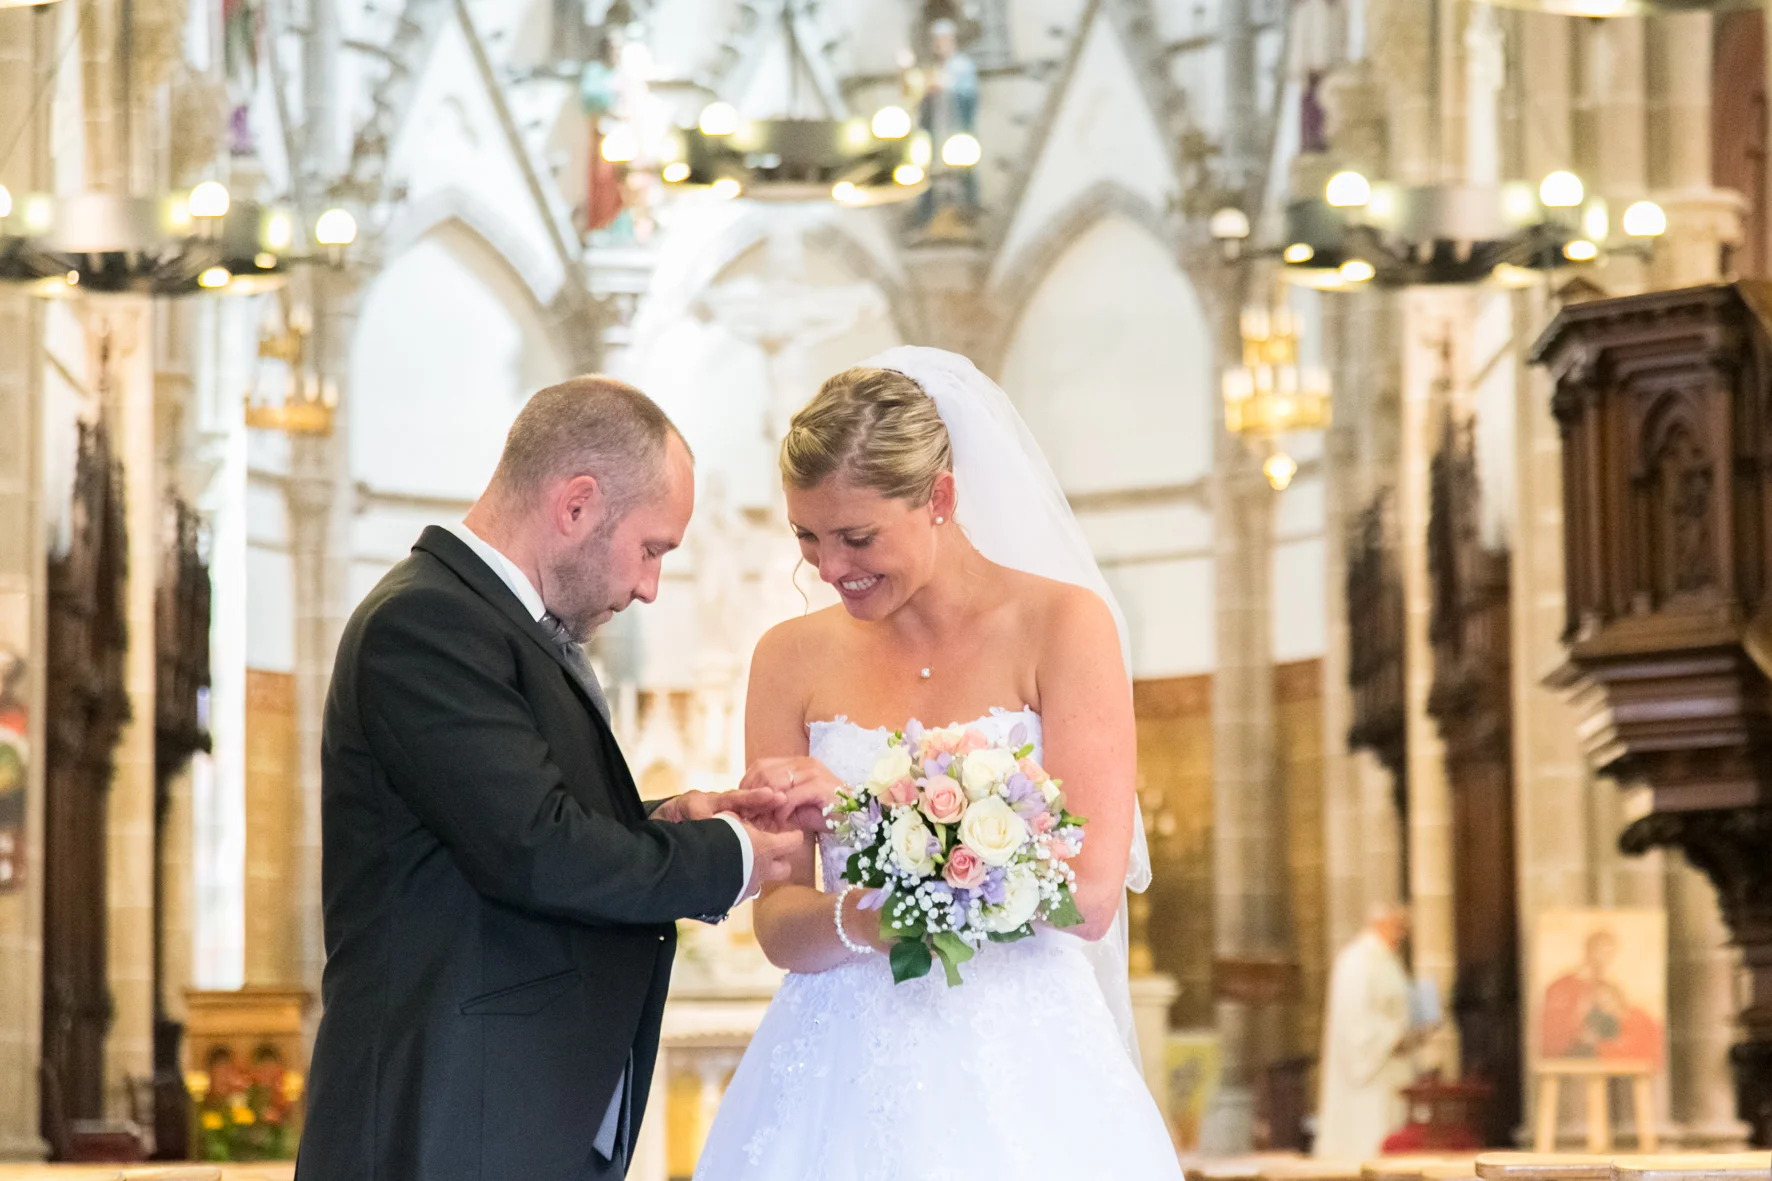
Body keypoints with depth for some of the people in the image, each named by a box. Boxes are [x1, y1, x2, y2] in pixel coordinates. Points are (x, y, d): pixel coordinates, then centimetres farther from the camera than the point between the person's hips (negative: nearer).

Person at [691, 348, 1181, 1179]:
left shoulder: (1061, 624, -5)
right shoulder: (793, 658, 4)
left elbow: (1089, 893, -14)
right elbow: (778, 924, 2)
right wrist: (863, 920, -21)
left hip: (1018, 1083, -2)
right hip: (840, 1082, 2)